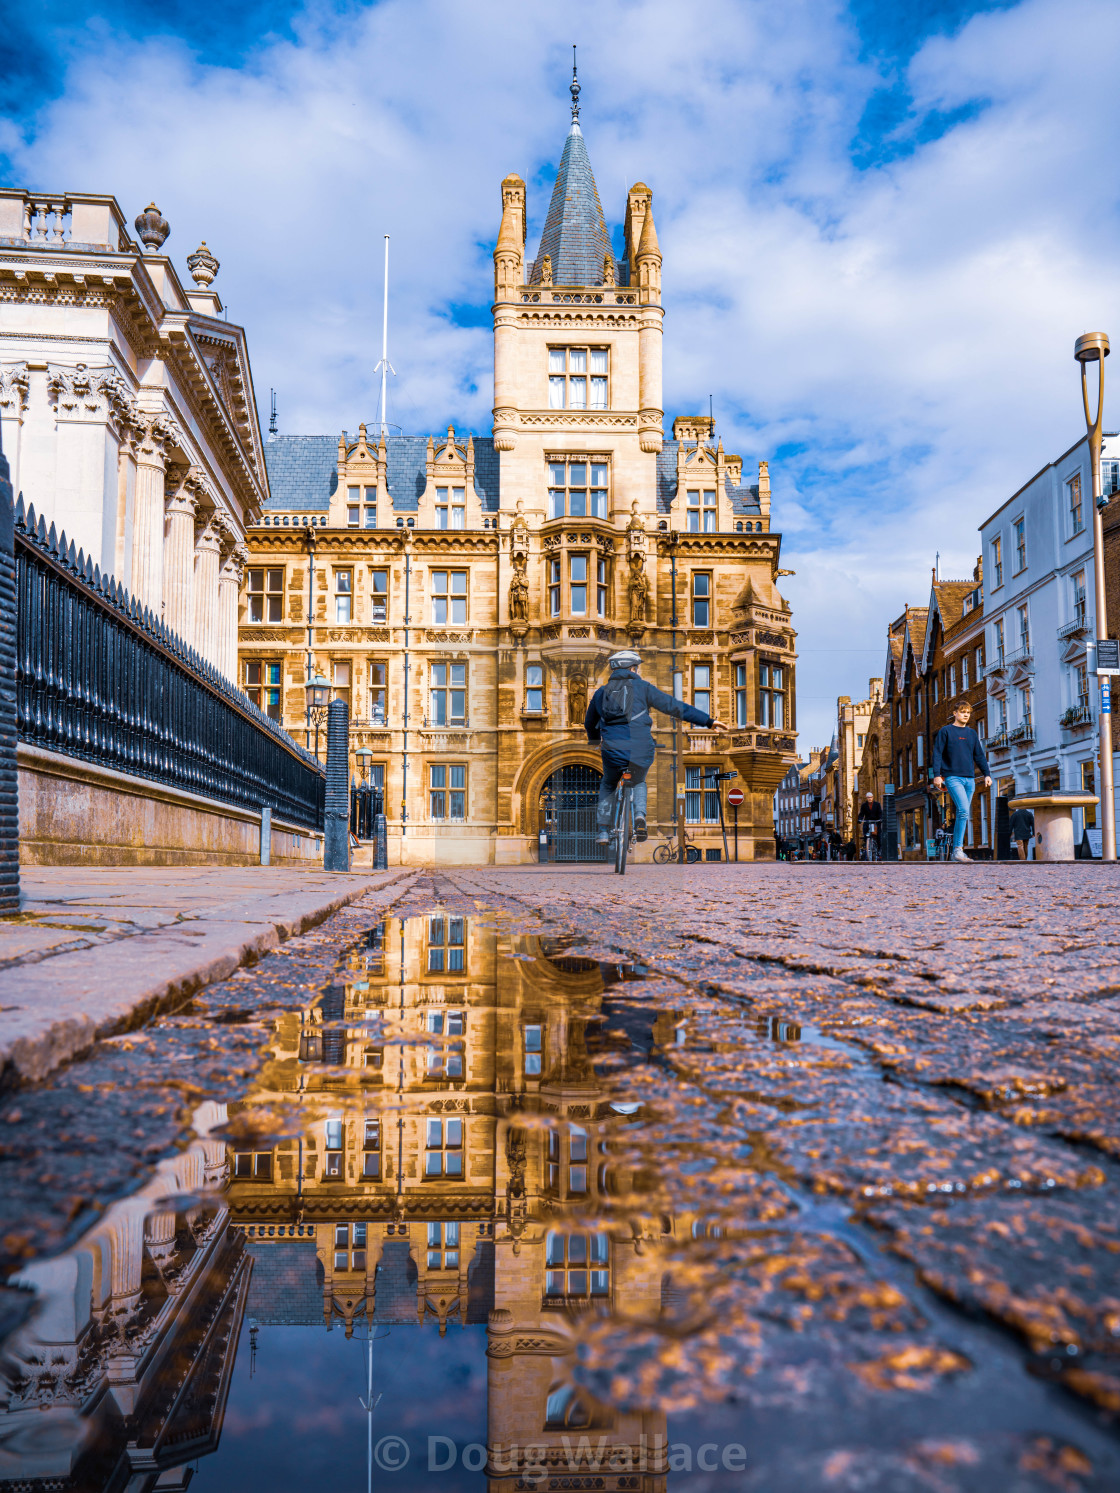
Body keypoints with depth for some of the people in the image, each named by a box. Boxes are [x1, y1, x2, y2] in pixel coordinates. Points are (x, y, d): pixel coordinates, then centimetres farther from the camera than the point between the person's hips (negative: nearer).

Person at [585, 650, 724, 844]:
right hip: (641, 751, -1)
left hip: (612, 750, 1)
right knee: (638, 783, 30)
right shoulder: (641, 687, 6)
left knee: (607, 786, 30)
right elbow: (674, 706, 2)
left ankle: (603, 831, 20)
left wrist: (595, 740, 53)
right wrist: (708, 721, 5)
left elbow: (589, 723, 31)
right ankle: (640, 816, 3)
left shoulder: (601, 692, 16)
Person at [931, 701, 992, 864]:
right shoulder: (945, 731, 3)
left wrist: (987, 774, 9)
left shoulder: (972, 734, 17)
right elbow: (937, 754, -2)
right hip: (953, 777, -6)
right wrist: (937, 775, -11)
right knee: (963, 811, -21)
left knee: (963, 816, 6)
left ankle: (955, 853, 12)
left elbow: (979, 756, 19)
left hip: (970, 779, 6)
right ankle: (958, 849, -19)